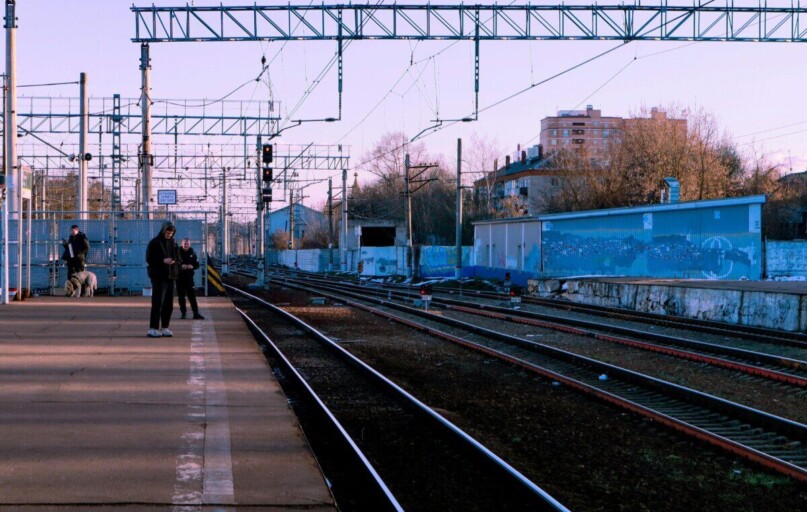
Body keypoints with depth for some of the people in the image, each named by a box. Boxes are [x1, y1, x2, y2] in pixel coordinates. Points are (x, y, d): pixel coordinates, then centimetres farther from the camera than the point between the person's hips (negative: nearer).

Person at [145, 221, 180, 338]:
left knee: (169, 303, 7)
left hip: (170, 276, 6)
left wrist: (175, 262, -6)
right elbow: (149, 259, -8)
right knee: (157, 302, -10)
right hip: (158, 277, -6)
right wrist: (163, 261, -19)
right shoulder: (154, 243, -4)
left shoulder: (173, 243, 13)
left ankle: (165, 328, 14)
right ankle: (152, 329, -9)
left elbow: (178, 259, 16)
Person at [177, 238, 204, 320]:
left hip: (189, 277, 2)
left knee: (192, 295, -3)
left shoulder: (192, 253, 6)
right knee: (181, 295, 4)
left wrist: (192, 266, -11)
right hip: (179, 277, -1)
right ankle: (183, 313, 12)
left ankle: (196, 313, -5)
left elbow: (197, 265, 10)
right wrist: (180, 266, -21)